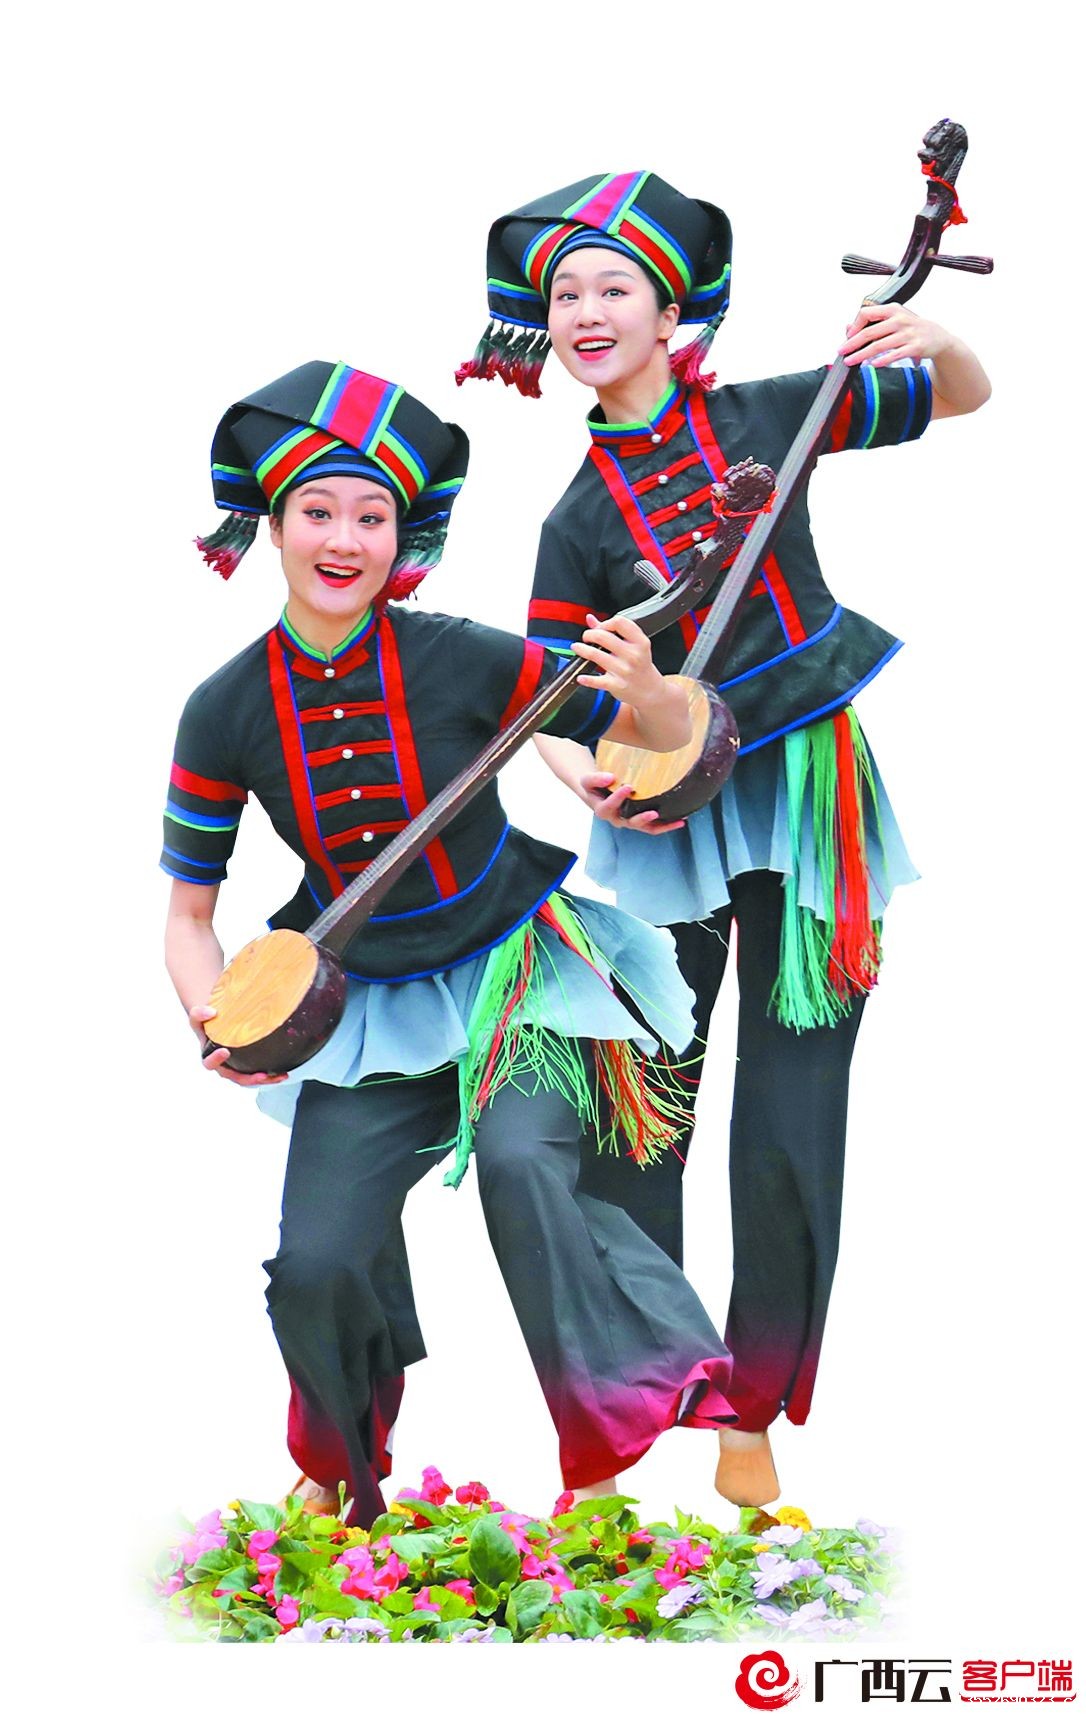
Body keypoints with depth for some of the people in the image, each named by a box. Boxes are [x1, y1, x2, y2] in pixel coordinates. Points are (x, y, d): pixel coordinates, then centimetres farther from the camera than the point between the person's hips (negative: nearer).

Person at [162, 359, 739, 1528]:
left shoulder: (462, 662, -16)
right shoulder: (226, 711, -9)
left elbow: (667, 744, -7)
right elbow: (188, 910, 1)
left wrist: (644, 694, -29)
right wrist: (217, 1026, -17)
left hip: (515, 970, -2)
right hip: (368, 1005, 2)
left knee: (521, 1163, -30)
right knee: (316, 1265, -9)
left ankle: (613, 1450, -13)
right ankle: (340, 1468, 24)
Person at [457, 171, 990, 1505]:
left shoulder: (765, 417, 0)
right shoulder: (579, 519, 2)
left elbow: (966, 398, 8)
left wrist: (929, 336, -14)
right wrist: (586, 778, -18)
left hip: (810, 799, -1)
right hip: (667, 811, 1)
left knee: (790, 1126, 1)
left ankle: (753, 1422, 15)